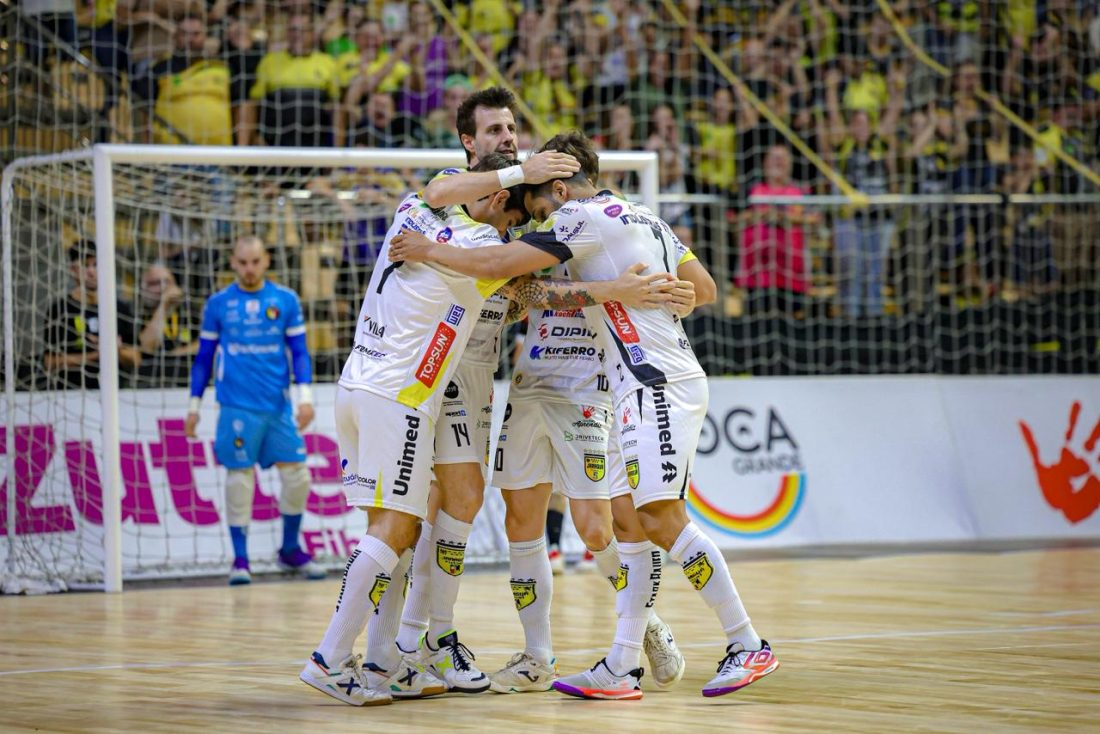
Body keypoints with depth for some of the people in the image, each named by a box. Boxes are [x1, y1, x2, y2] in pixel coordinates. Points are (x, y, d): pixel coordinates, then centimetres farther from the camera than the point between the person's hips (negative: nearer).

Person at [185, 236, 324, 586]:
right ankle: (240, 560, 6)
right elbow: (204, 357, 10)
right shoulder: (218, 304, 4)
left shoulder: (286, 301, 6)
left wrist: (305, 395, -4)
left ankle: (290, 551, 20)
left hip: (279, 406, 2)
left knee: (297, 475, 2)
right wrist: (194, 405, 8)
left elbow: (299, 352, 8)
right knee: (239, 478, -3)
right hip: (237, 407, -2)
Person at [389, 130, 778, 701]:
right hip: (648, 388, 10)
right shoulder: (645, 220, 19)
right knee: (634, 521, 5)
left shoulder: (586, 216, -7)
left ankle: (748, 646, -8)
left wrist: (428, 251, -1)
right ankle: (622, 667, 2)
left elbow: (500, 265, -13)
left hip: (659, 386, -10)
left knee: (662, 520, -12)